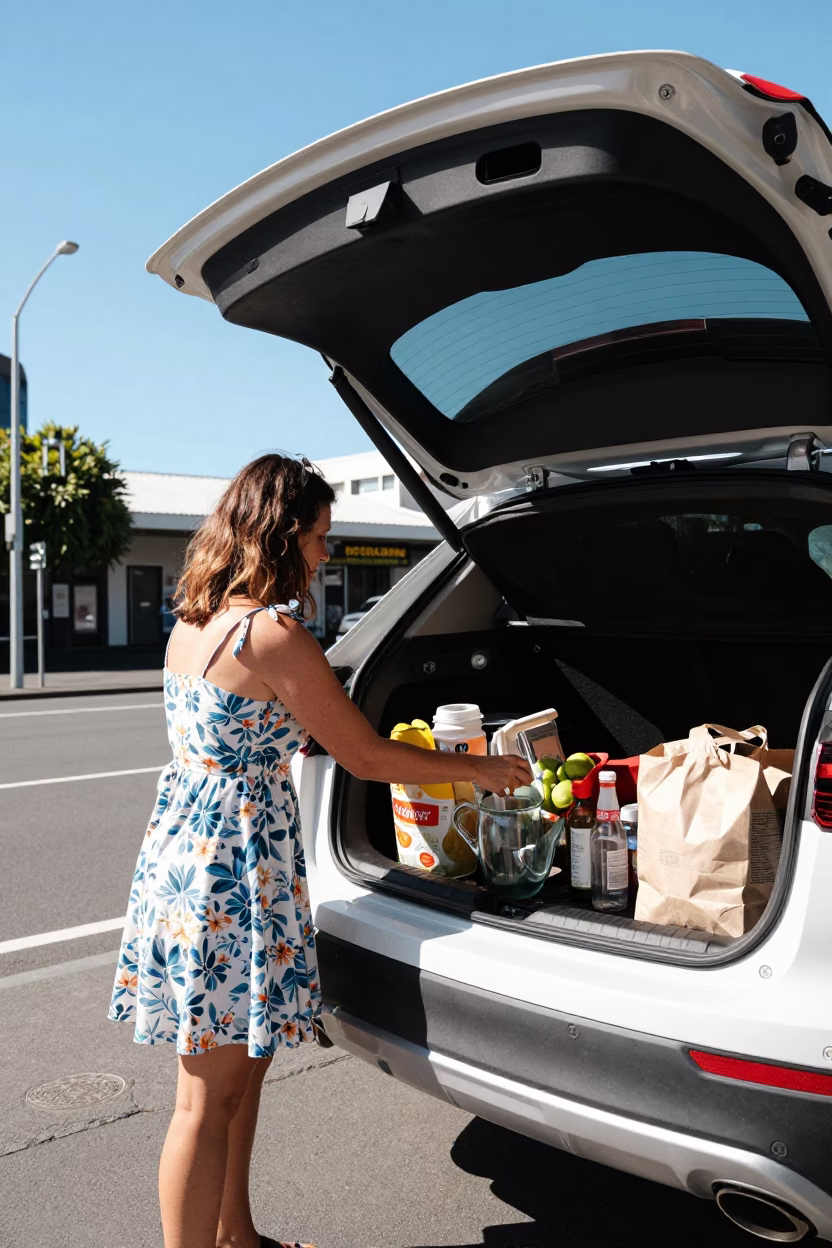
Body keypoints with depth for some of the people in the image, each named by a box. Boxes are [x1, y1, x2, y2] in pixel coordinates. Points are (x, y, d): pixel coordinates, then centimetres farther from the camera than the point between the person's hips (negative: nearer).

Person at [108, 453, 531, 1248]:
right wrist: (479, 771, -1)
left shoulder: (192, 622, 7)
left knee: (243, 1063, 22)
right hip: (233, 863, -9)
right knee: (209, 1098, 5)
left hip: (181, 843, 9)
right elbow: (364, 758, -13)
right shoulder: (275, 635, -20)